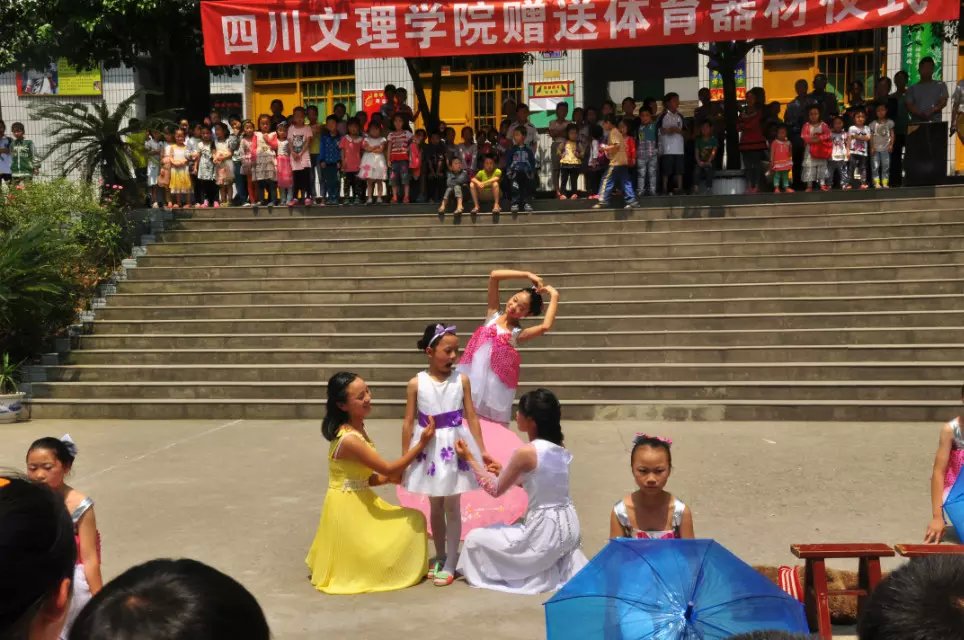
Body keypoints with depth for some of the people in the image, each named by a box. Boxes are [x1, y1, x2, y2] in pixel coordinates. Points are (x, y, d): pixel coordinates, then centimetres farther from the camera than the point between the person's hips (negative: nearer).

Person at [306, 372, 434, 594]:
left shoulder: (358, 429, 3)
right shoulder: (349, 440, -27)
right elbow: (388, 469, -21)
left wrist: (392, 478, -5)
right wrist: (422, 443, -19)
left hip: (361, 502, 9)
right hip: (347, 507, -9)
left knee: (414, 520, 12)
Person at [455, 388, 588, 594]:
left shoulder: (525, 452, -18)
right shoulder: (560, 449, 4)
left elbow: (496, 490, -6)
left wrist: (469, 458, 2)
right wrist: (503, 469, 21)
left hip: (544, 531, -7)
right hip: (568, 526, 7)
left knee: (474, 539, 9)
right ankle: (563, 566, 14)